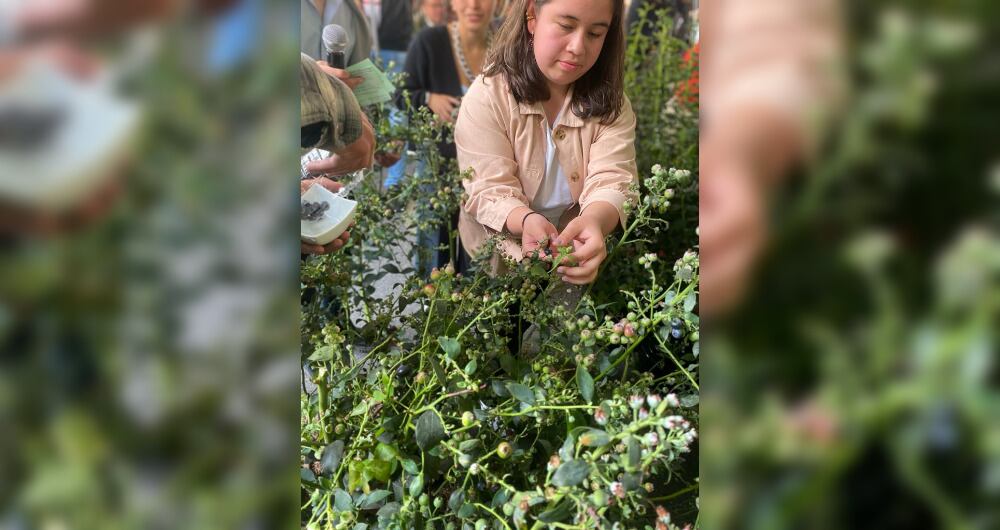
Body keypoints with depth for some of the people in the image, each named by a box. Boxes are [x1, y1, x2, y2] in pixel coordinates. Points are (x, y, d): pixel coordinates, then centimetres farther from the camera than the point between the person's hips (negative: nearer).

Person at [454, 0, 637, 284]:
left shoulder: (611, 103, -2)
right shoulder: (486, 96, -10)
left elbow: (611, 180, -15)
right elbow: (490, 190, -15)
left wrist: (595, 221, -40)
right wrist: (526, 221, -39)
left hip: (583, 248, 2)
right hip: (500, 253, -1)